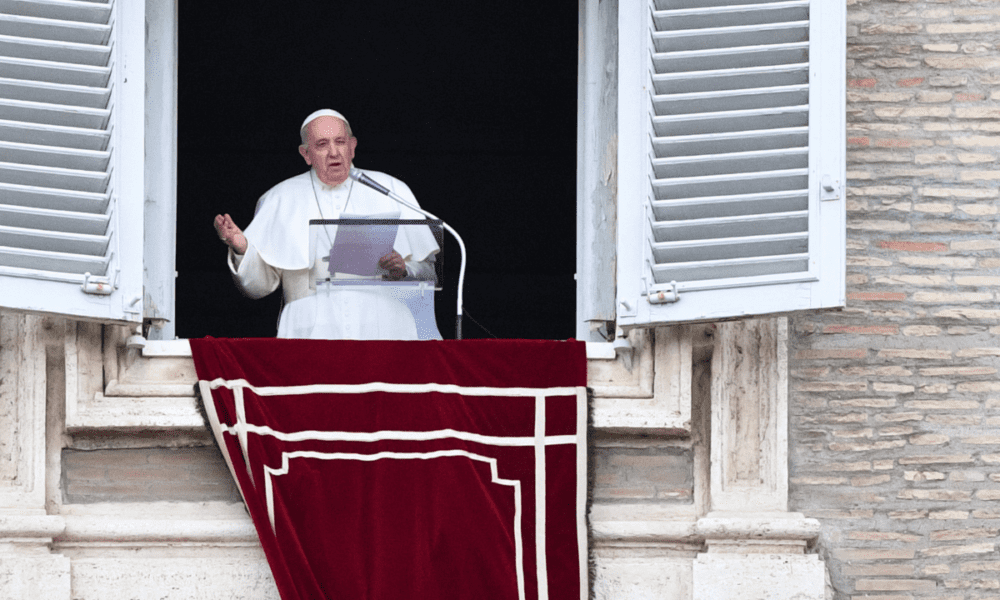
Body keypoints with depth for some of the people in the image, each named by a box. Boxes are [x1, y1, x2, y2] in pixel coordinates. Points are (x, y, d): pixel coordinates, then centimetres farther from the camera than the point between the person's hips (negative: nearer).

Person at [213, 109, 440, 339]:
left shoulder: (391, 191, 14)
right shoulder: (279, 201, 14)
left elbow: (427, 272, 13)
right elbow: (260, 285, 9)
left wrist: (403, 271, -8)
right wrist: (242, 249, -9)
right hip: (311, 335, 0)